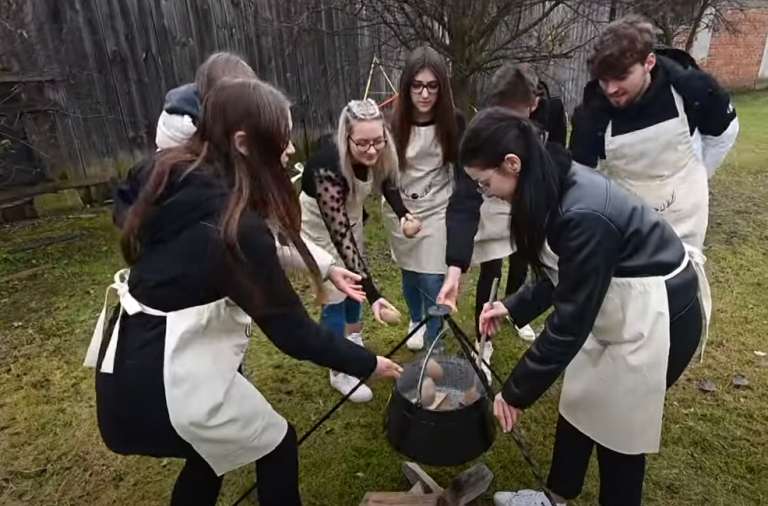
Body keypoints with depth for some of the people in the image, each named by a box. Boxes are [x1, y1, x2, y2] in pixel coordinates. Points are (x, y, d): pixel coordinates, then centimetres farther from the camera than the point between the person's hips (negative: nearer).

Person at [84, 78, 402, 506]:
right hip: (164, 377, -8)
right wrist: (367, 363, -8)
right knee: (277, 445, 14)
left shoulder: (181, 176, -4)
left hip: (132, 359, 9)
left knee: (213, 448, 30)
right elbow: (292, 331, -20)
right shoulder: (236, 227, -27)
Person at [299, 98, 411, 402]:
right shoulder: (328, 167, -40)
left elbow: (387, 181, 1)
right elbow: (340, 238, -40)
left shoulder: (380, 154, -23)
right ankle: (340, 373, 16)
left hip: (349, 214, 6)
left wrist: (403, 213, -20)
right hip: (318, 223, -6)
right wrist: (373, 295, -42)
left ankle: (354, 342, 44)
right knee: (335, 297, -3)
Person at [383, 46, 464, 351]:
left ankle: (433, 345, 17)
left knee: (432, 283, -3)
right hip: (401, 211, 2)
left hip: (438, 211, -1)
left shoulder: (453, 123, -12)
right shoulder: (394, 124, -12)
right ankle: (416, 321, 47)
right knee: (409, 274, 18)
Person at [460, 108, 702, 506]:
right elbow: (561, 276, 8)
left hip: (657, 317, -9)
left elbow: (570, 320, -27)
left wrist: (516, 392, -17)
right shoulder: (555, 187, -5)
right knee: (577, 405, 18)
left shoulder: (583, 216, -34)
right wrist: (513, 307, 2)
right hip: (615, 306, 9)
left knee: (616, 426, 9)